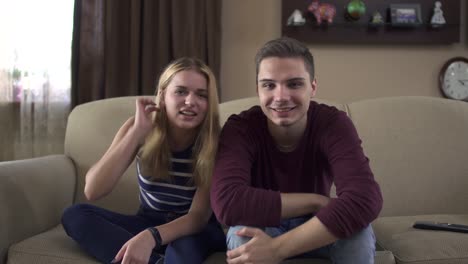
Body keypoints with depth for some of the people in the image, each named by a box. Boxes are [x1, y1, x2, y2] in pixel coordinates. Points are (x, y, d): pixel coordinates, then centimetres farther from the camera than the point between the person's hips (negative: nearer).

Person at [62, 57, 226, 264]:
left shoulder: (213, 140, -19)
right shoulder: (140, 128, -14)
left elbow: (199, 217, -22)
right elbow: (92, 191, -24)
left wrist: (151, 237, -41)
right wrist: (138, 132, -32)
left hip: (195, 229, -5)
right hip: (149, 222, 6)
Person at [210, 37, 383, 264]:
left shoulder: (333, 124, -23)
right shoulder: (240, 128, -24)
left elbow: (366, 199, -40)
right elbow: (226, 203, -40)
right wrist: (315, 201, -33)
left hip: (316, 232, 1)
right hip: (262, 231, -1)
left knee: (358, 231, -30)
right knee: (244, 233, -34)